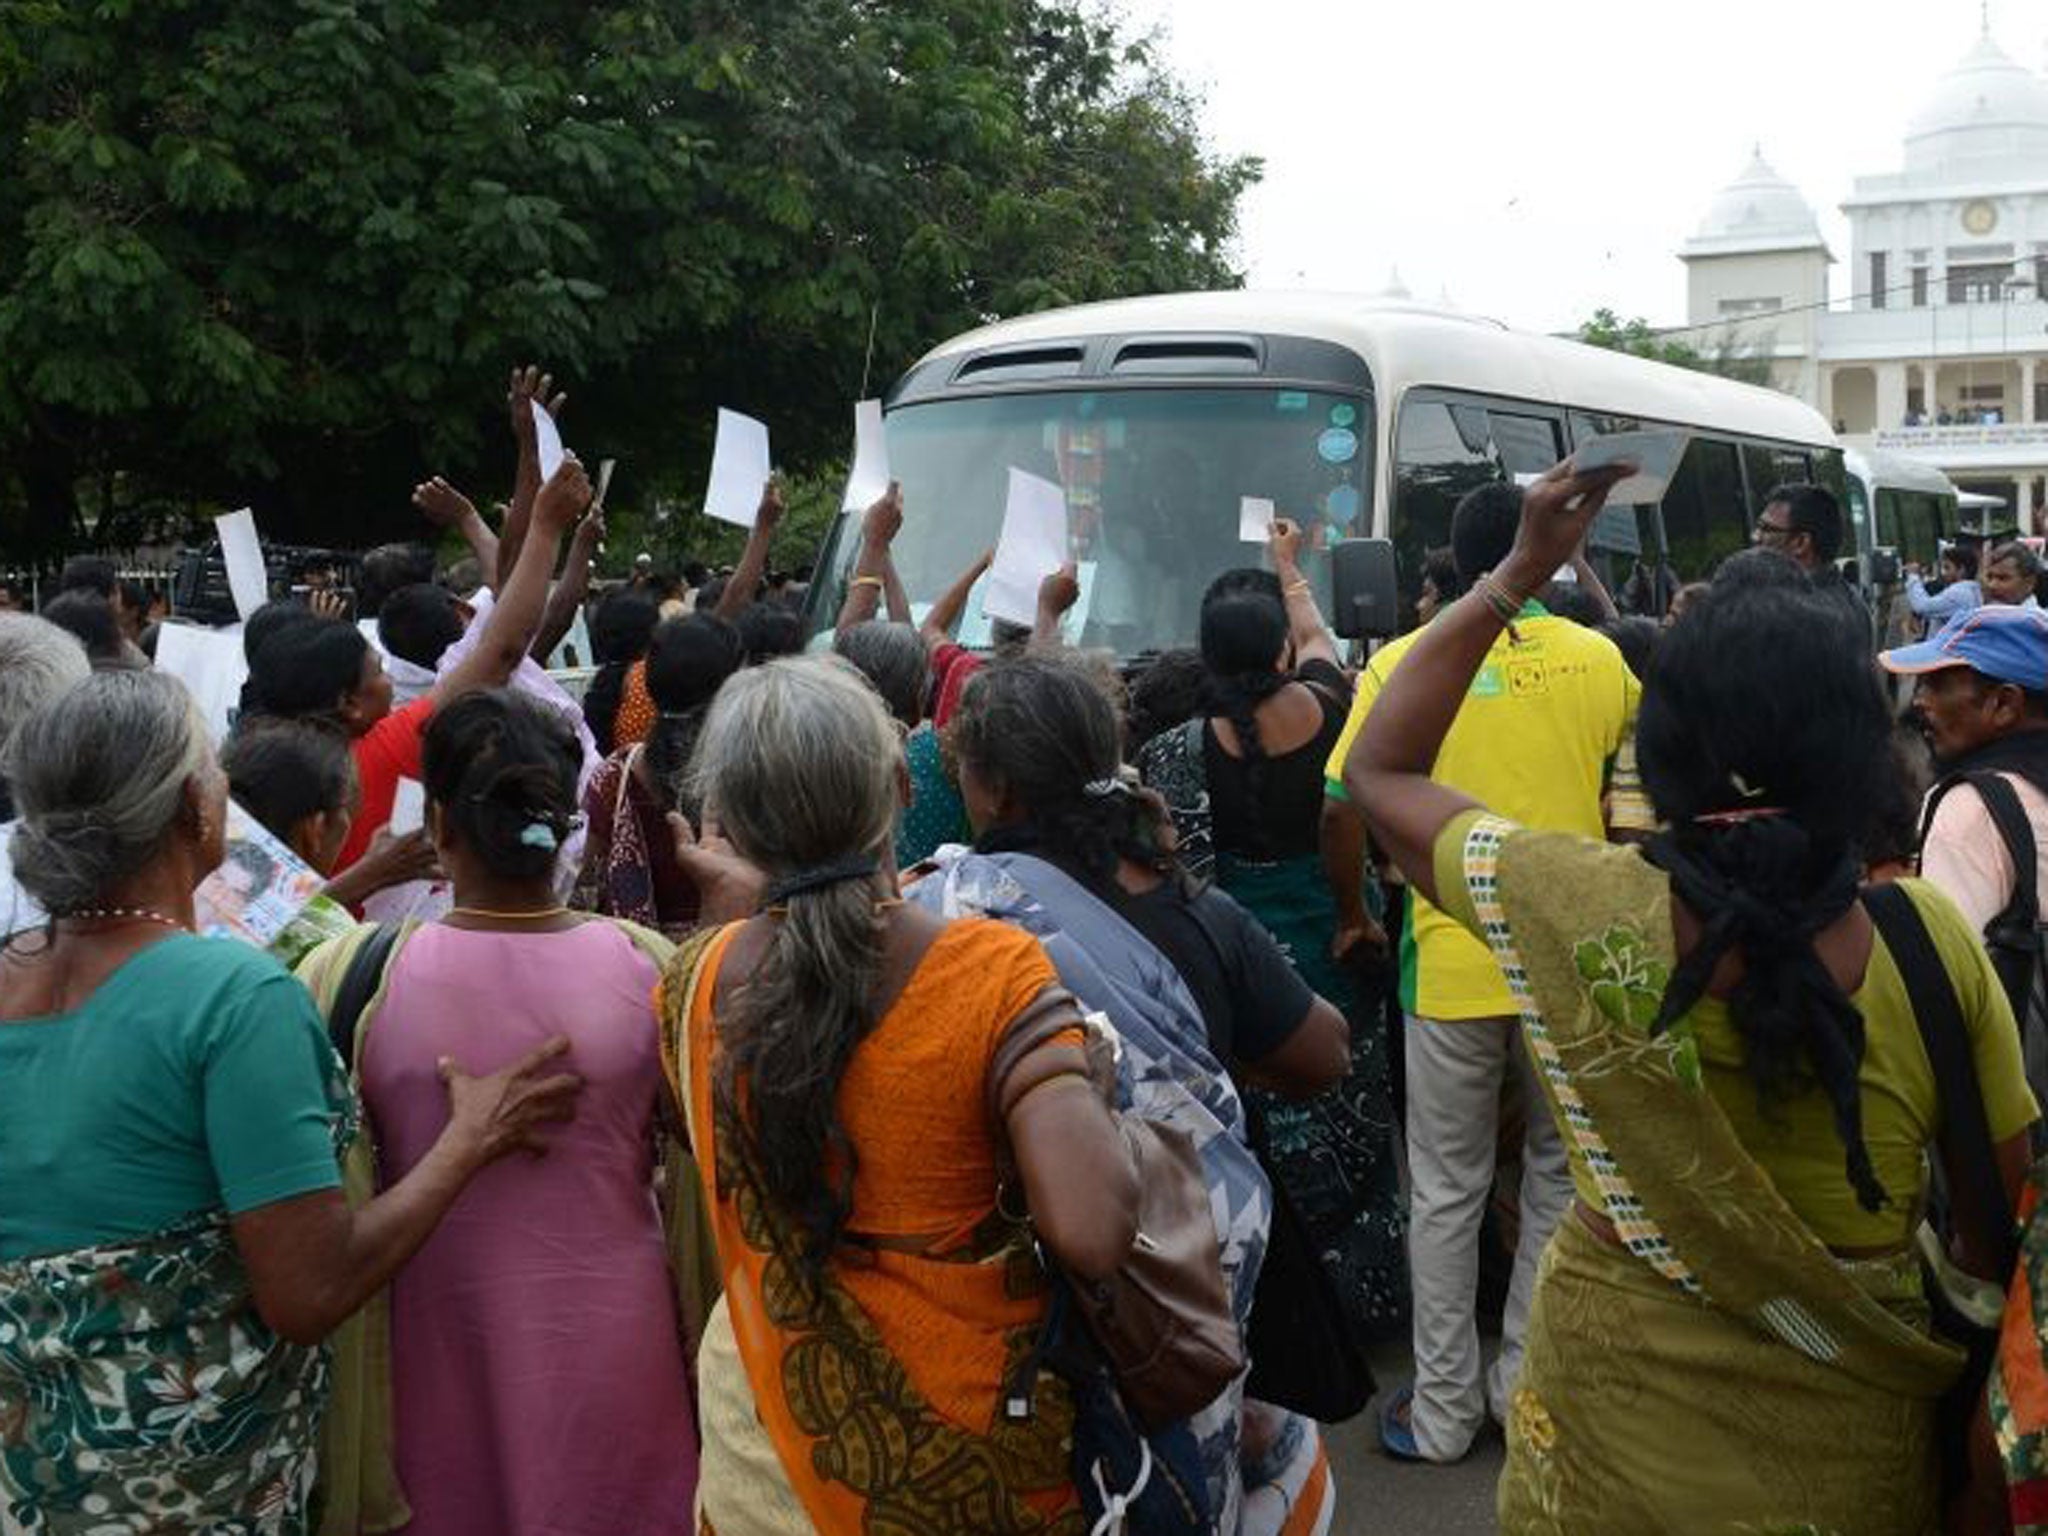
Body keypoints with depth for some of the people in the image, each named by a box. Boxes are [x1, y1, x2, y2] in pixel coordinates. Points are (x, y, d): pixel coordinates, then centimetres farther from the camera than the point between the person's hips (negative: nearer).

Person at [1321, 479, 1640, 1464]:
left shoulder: (1405, 663, -7)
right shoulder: (1599, 661, -2)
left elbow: (1345, 812, -7)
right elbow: (1635, 798, 7)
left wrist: (1355, 918, 8)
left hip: (1452, 964, -1)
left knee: (1446, 1191, 10)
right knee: (1560, 1175, 19)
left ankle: (1443, 1411, 18)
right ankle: (1530, 1383, 26)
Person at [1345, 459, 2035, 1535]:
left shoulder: (1579, 912, -20)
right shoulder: (1931, 942, -19)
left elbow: (1378, 771, -5)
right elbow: (2006, 1207, -8)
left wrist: (1517, 573, -6)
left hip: (1620, 1408, -1)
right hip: (1848, 1427, 1)